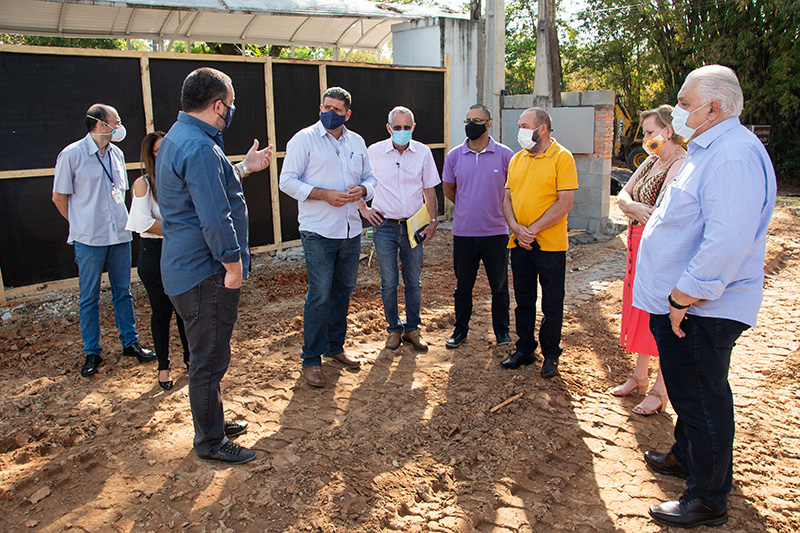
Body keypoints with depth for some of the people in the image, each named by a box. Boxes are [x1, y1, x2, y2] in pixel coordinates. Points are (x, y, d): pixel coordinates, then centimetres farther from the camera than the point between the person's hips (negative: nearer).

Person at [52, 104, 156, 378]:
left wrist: (121, 221, 13)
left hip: (120, 235, 5)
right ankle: (92, 353, 17)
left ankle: (130, 342, 25)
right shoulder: (71, 155, -9)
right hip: (90, 241, -5)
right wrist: (83, 225, 2)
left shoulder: (116, 153, 7)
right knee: (89, 298, 6)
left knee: (123, 292, 13)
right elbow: (59, 197, -2)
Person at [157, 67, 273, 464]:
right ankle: (210, 442, 19)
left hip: (185, 267, 11)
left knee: (207, 355, 23)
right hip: (205, 275, -11)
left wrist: (244, 168, 25)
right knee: (209, 359, 3)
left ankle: (212, 423, 39)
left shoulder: (177, 138, 13)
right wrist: (233, 264, -18)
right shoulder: (199, 148, -23)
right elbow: (215, 218, -27)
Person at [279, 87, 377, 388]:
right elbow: (287, 181, -9)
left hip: (351, 231, 6)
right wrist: (325, 195, -19)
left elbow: (370, 177, 19)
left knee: (343, 290, 14)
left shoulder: (357, 142, 13)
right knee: (319, 295, -6)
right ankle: (311, 360, 6)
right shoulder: (304, 139, -3)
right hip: (318, 232, -6)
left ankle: (335, 347, 30)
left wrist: (362, 189, -5)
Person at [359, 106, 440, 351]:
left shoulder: (423, 152, 1)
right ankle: (394, 329, 21)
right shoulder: (374, 152, -3)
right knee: (389, 283, 5)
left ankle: (412, 329, 23)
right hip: (385, 225, -1)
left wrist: (433, 221, 3)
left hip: (414, 226, 1)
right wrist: (363, 209, 3)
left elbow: (429, 190, 7)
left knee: (413, 282, 9)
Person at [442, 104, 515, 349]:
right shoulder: (454, 156, 1)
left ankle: (501, 330, 27)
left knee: (499, 286, 10)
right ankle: (460, 329, 27)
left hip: (496, 232, -1)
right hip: (463, 233, 1)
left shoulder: (505, 155, -4)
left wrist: (497, 210, 12)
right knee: (463, 286, 12)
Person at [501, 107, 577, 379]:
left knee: (551, 305, 6)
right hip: (519, 244, 5)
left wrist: (533, 229, -17)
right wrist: (515, 227, -10)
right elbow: (507, 197, 8)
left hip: (550, 244, -5)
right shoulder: (517, 159, 10)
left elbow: (565, 203, -14)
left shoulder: (561, 157, -7)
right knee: (523, 300, 15)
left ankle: (550, 355, 21)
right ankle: (525, 349, 28)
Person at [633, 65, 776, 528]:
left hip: (702, 312, -11)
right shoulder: (709, 150, 15)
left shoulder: (734, 156, -21)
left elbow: (728, 241, -30)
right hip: (680, 302, 11)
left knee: (701, 400, 2)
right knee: (686, 391, 24)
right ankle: (686, 458, 43)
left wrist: (684, 297, -23)